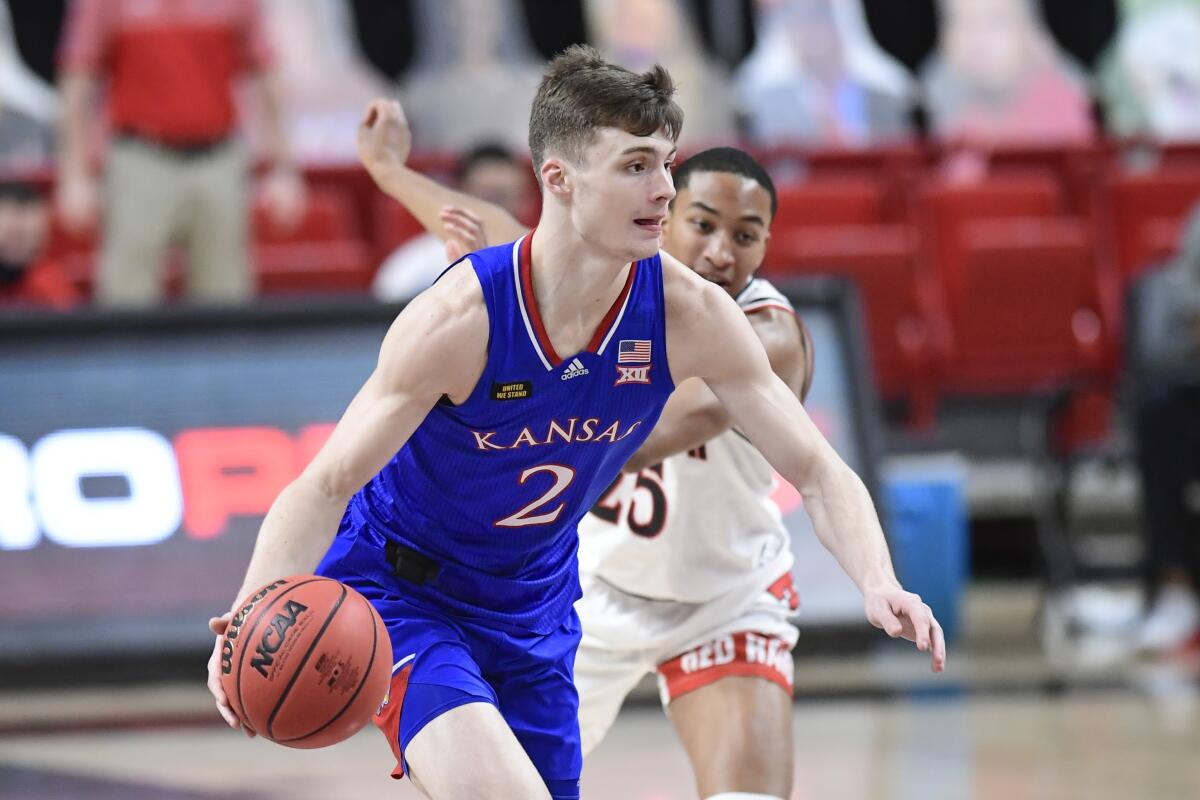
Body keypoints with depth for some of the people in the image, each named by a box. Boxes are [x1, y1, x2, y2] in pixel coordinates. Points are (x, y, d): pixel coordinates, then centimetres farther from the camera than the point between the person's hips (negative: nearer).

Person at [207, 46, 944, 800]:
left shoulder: (689, 315, -17)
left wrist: (879, 583, -30)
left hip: (534, 607, 6)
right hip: (399, 588, -6)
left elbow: (817, 470, -10)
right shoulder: (461, 319, -28)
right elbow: (326, 484, -24)